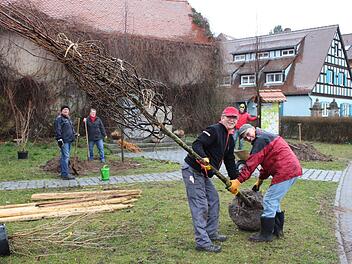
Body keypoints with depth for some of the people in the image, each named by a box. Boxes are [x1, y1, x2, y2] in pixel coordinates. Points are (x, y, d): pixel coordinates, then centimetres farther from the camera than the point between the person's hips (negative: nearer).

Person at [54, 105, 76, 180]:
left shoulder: (68, 118, 20)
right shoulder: (59, 119, -9)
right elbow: (57, 130, -17)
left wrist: (74, 134, 28)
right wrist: (59, 139, -23)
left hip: (69, 140, 10)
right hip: (64, 141, -10)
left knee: (64, 156, 14)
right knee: (65, 156, -13)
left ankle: (62, 172, 22)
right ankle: (65, 174, -13)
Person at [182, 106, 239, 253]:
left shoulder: (230, 140, 14)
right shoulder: (214, 130, -16)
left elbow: (230, 161, 19)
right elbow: (196, 145, -26)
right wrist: (204, 158, -42)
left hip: (203, 173, 10)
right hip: (192, 170, -10)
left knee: (213, 200, 17)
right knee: (200, 205, -11)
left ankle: (211, 233, 30)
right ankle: (202, 241, -7)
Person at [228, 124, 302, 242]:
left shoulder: (261, 139, -11)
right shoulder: (266, 137, 22)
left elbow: (251, 163, -17)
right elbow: (268, 162, 27)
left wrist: (238, 181, -16)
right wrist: (260, 180, 24)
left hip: (285, 172, -11)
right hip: (292, 169, 11)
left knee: (269, 201, -4)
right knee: (274, 201, 19)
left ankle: (266, 235, 3)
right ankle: (278, 230, 28)